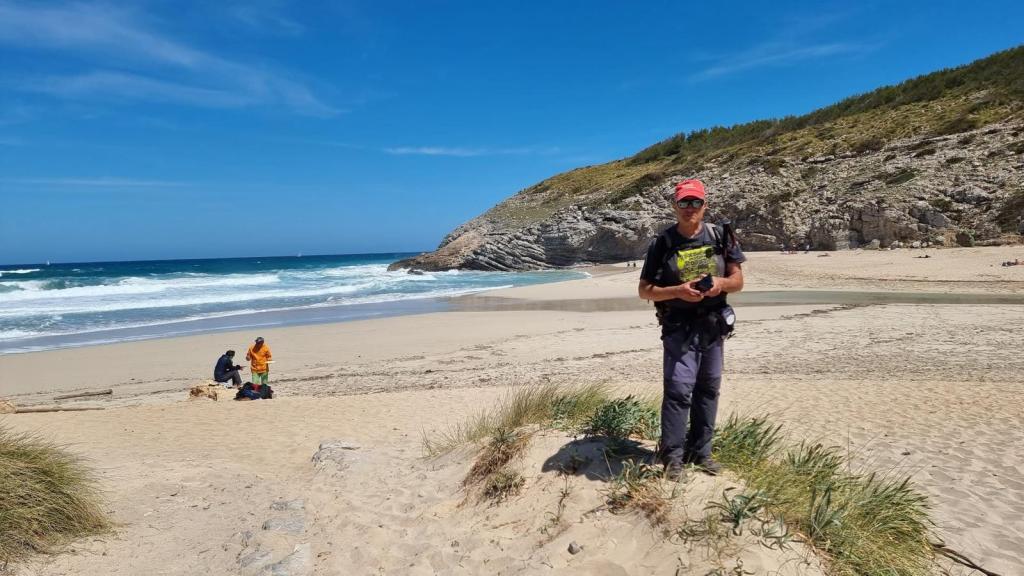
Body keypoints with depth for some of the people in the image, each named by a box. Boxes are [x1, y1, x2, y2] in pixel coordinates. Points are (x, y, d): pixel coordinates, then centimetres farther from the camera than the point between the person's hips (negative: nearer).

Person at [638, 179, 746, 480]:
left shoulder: (721, 237, 3)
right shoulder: (662, 243, -5)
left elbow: (738, 280, 6)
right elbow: (645, 290, -4)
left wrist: (721, 283, -17)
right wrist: (678, 291, -20)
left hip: (714, 325, 4)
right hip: (679, 327, -4)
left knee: (708, 389, 11)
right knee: (678, 390, -9)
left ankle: (701, 451, 25)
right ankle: (672, 456, 3)